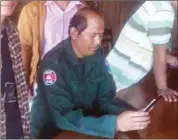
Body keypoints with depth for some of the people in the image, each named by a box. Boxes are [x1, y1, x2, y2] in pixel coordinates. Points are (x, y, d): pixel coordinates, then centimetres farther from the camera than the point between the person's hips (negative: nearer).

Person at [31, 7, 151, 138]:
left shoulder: (97, 55, -4)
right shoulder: (54, 62, -23)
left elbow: (106, 98, -4)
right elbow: (63, 118, -29)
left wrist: (129, 114, -22)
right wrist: (115, 123, -35)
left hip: (85, 121, 5)